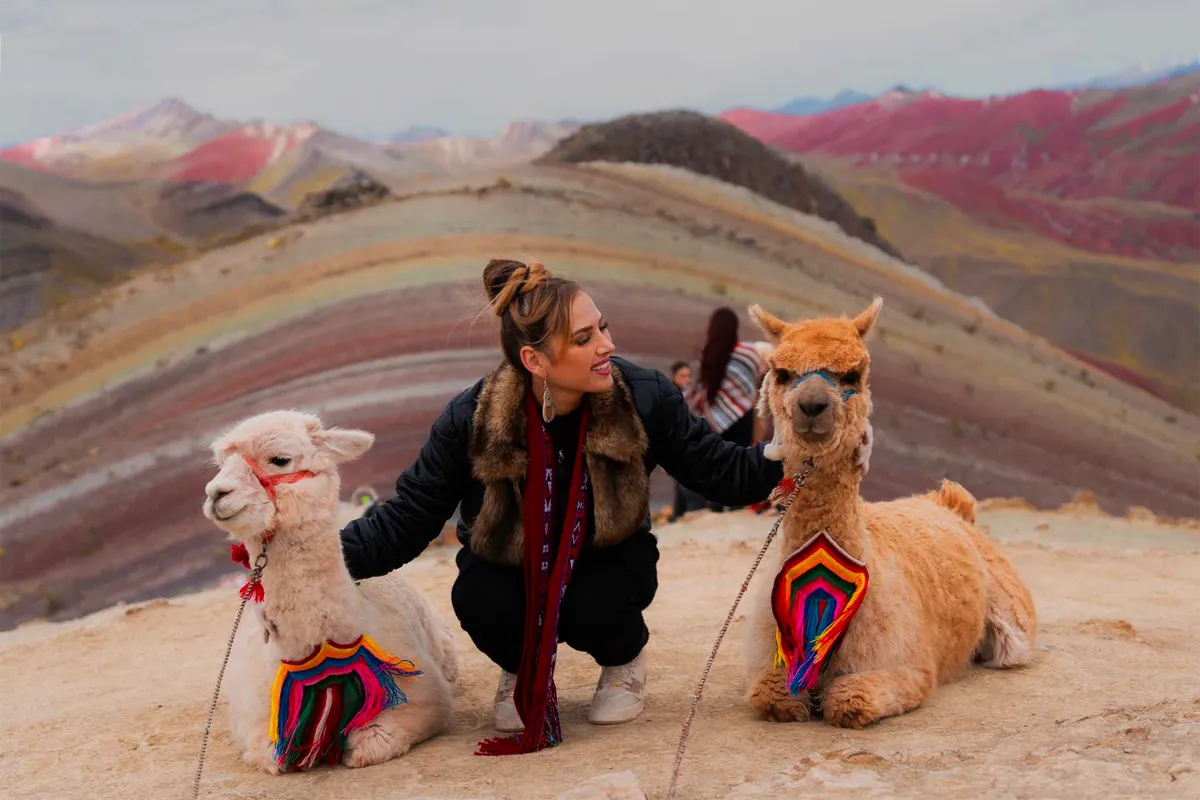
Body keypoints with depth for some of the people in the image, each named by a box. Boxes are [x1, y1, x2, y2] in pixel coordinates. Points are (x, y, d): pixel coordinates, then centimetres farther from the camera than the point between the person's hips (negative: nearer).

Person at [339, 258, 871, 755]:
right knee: (478, 603, -32)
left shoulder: (643, 398, -21)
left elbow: (723, 472, -12)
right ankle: (523, 669, 7)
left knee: (590, 609, -34)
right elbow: (405, 520, -20)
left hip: (605, 562, 0)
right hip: (509, 568, 0)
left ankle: (625, 657, 7)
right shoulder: (471, 421, -24)